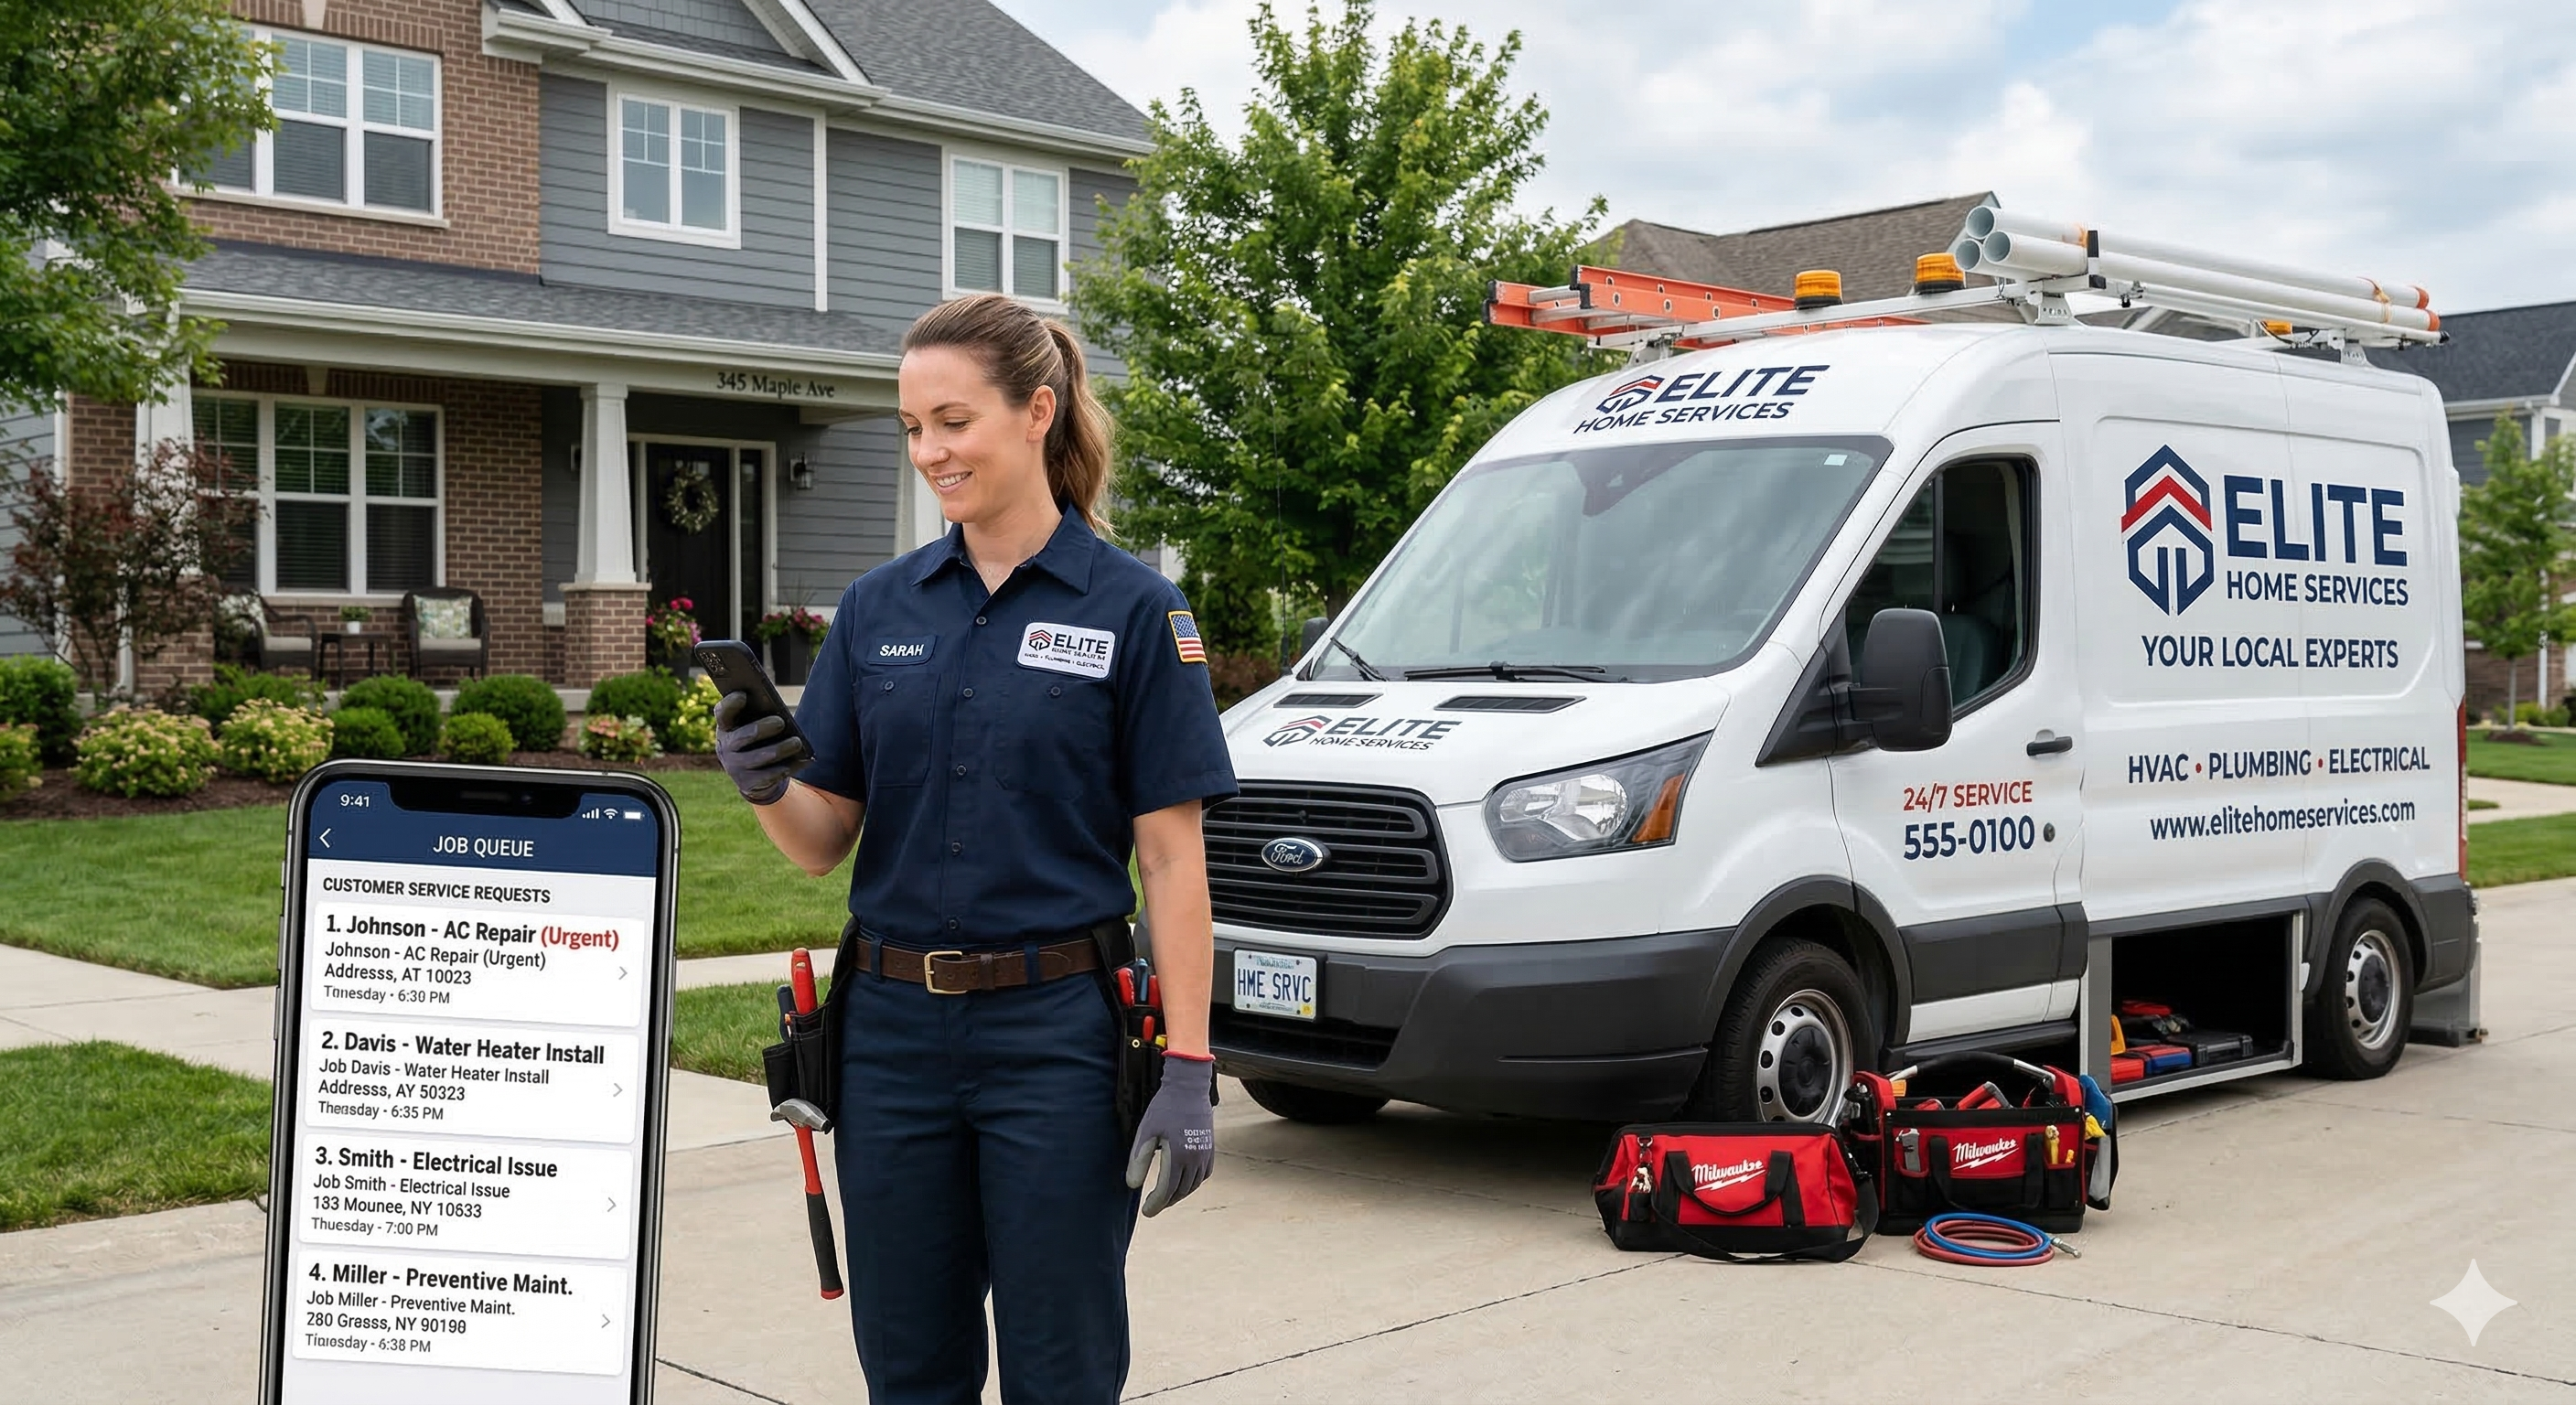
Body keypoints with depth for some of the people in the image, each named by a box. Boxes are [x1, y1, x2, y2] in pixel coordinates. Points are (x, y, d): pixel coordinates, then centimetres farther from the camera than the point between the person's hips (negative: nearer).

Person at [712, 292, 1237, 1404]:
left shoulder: (1132, 609, -5)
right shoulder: (878, 609, 7)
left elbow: (1170, 855, -7)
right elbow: (823, 842, 7)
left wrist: (1188, 1070, -12)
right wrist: (764, 786, -15)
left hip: (1055, 1031, -4)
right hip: (894, 1030, 4)